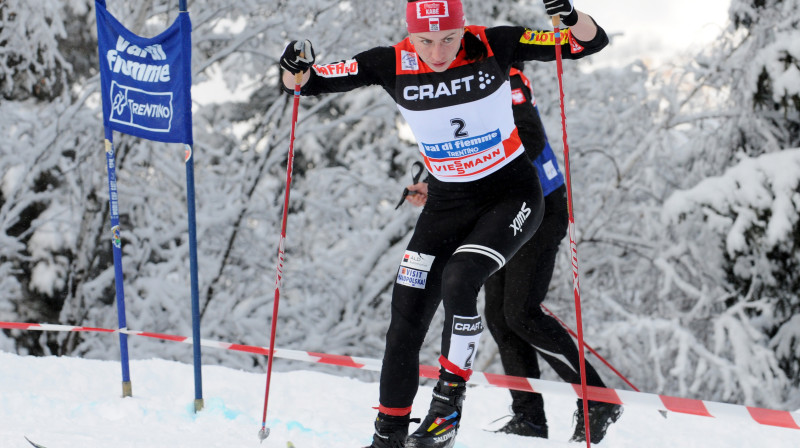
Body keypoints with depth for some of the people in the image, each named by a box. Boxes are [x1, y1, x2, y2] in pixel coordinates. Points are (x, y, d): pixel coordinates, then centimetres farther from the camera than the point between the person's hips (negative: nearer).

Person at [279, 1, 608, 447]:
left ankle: (450, 399, -9)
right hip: (448, 204, 3)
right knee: (407, 320, -2)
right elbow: (308, 82, -7)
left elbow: (592, 42, -16)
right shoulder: (392, 64, -12)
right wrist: (296, 71, -30)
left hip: (512, 194, -3)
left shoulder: (492, 46, -17)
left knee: (458, 278, -28)